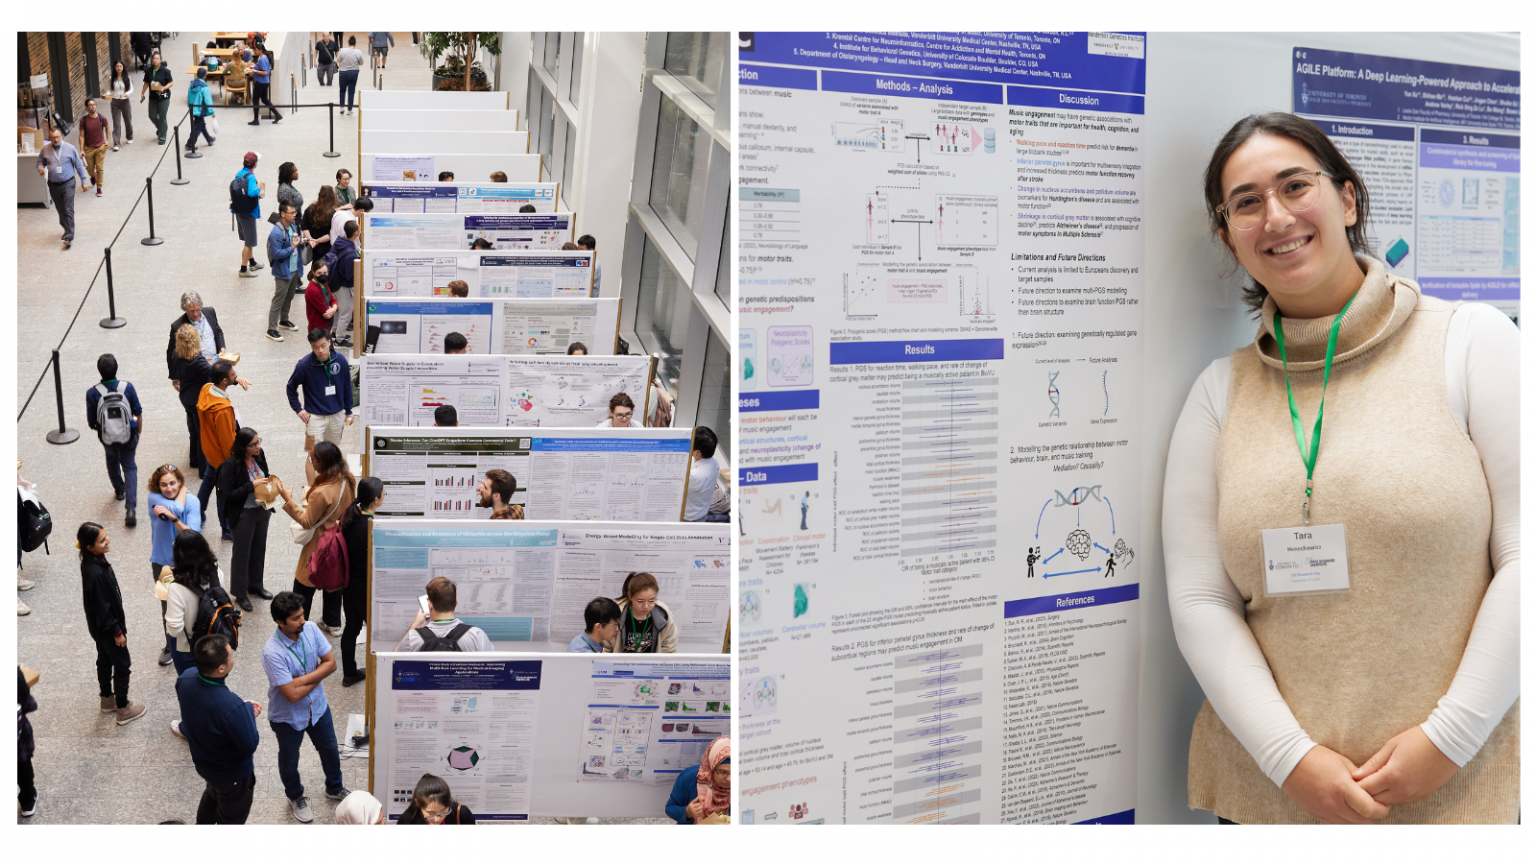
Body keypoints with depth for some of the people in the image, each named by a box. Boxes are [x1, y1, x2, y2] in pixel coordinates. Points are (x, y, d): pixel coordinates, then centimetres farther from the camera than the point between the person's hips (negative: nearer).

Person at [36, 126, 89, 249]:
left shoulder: (70, 148, -5)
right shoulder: (45, 150, 1)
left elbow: (79, 165, 2)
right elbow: (40, 161, 16)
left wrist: (84, 181, 4)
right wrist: (40, 168, -8)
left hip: (68, 183, -3)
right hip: (53, 185, 4)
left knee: (68, 210, -11)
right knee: (60, 210, 13)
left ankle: (69, 237, -11)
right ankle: (67, 230, 32)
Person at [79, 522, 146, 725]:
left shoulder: (94, 560, -7)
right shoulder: (95, 573, -36)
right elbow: (102, 608, -27)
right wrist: (117, 632, -16)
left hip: (100, 626, 9)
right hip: (106, 627, -9)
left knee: (105, 660, 25)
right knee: (122, 665, 8)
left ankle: (108, 699, 45)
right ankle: (123, 710, 22)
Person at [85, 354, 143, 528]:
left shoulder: (92, 393, -22)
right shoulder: (127, 388, -20)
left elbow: (91, 423, -12)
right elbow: (138, 413, -8)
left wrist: (98, 429, 12)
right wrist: (139, 431, 10)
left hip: (107, 438, 0)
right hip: (128, 436, 0)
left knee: (112, 461, 30)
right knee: (129, 467, 14)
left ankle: (119, 490, 54)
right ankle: (131, 509, 0)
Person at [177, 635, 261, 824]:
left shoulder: (185, 678, -23)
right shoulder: (232, 707, -44)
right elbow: (250, 745, -27)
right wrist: (249, 710, -14)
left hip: (203, 762, 7)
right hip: (232, 775, -7)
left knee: (212, 795, 38)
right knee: (231, 821, 22)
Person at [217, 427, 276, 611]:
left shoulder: (259, 454, -6)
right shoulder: (230, 465, -25)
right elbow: (229, 495, -21)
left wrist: (272, 482, -10)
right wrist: (252, 486, -29)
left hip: (262, 510, 6)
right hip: (243, 515, -6)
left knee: (259, 548, 22)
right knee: (241, 553, 11)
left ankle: (256, 584, 43)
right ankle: (240, 593, 28)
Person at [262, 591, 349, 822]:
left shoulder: (310, 629, -18)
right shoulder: (272, 653, -35)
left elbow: (331, 663, -14)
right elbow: (292, 694, -33)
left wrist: (302, 680, -25)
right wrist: (316, 678, -19)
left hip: (317, 707, 5)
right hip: (288, 716, -5)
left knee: (330, 750, 24)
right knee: (289, 759, 22)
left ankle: (335, 788, 51)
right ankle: (296, 797, 49)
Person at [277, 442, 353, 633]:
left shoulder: (321, 493, -35)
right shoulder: (348, 480, -13)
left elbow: (307, 522, -22)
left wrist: (288, 500, -18)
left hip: (319, 547, -7)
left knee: (304, 587, 13)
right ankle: (333, 623, 38)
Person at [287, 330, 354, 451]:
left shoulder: (340, 360, -8)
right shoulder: (304, 365, -15)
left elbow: (347, 386, 5)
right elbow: (291, 387, 0)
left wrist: (348, 411, 10)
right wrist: (298, 409, -5)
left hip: (337, 415, 3)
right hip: (315, 417, -3)